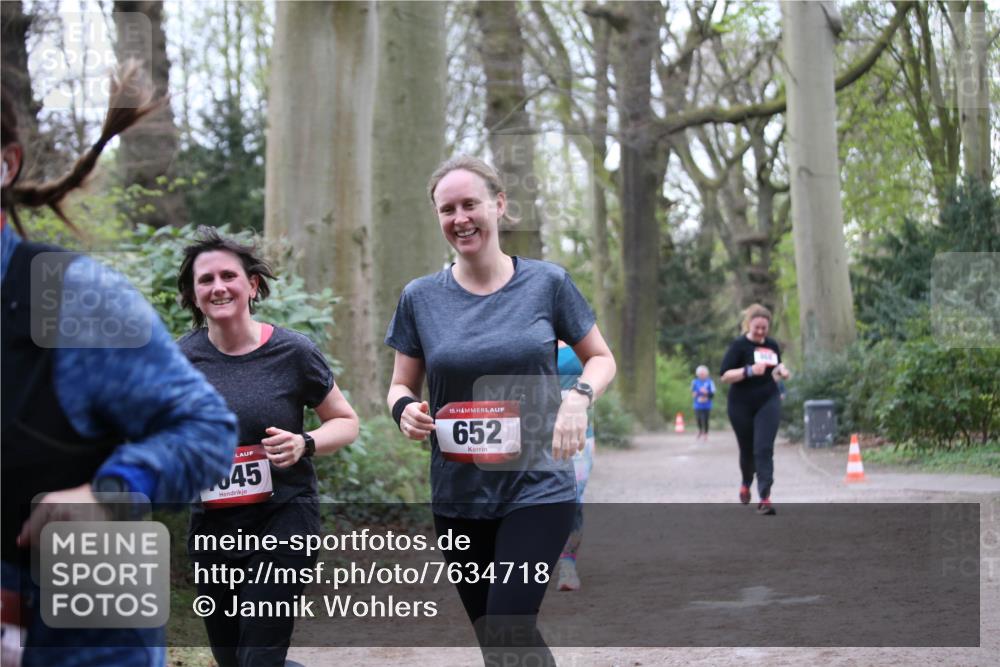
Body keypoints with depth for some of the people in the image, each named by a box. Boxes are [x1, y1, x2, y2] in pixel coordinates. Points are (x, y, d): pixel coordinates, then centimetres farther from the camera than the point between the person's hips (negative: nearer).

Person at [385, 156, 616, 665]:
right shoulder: (421, 298, 2)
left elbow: (601, 359, 8)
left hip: (537, 488, -3)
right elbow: (401, 386, 11)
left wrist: (578, 397, -14)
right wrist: (405, 409, -13)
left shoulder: (547, 283, -2)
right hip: (458, 497, 3)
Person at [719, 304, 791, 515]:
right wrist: (750, 371, -27)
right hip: (742, 406, -2)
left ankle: (765, 497, -15)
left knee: (764, 449, -11)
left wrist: (782, 371, 1)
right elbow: (725, 376, -14)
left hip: (768, 403, 2)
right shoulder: (739, 345, -8)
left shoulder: (772, 345, 7)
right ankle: (746, 484, 41)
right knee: (747, 450, 11)